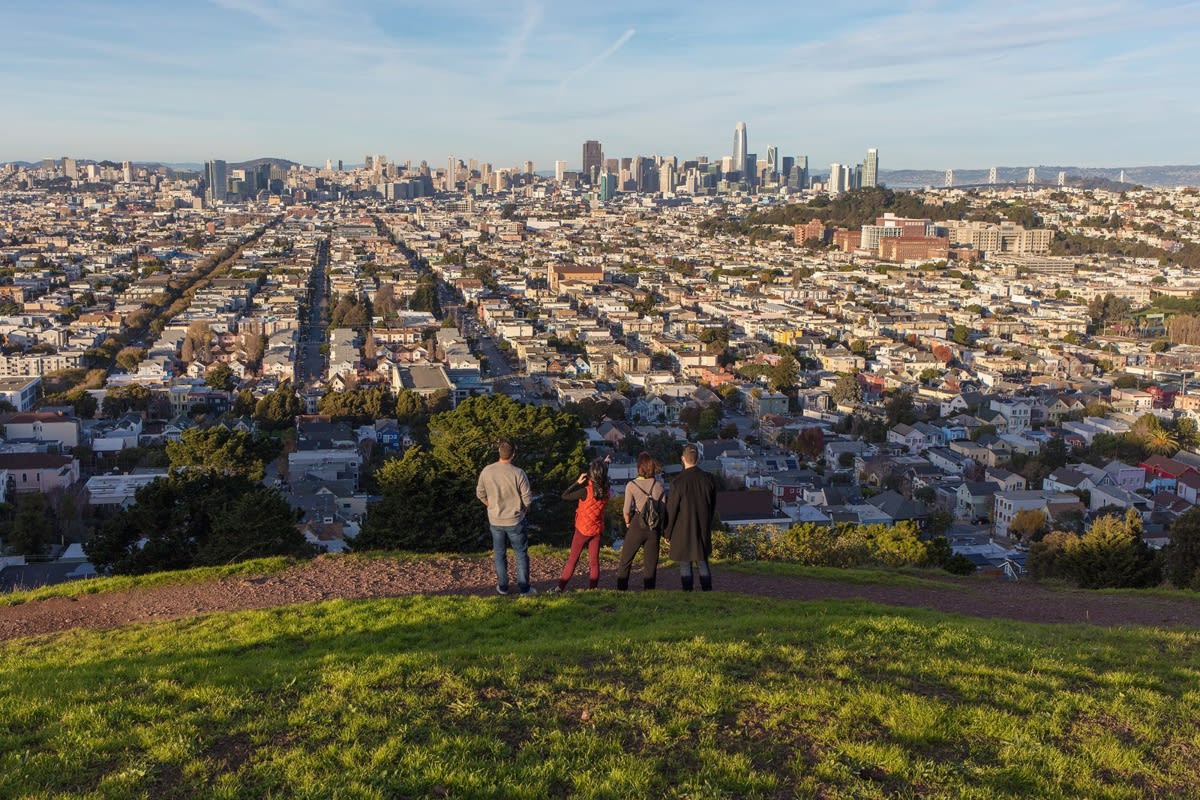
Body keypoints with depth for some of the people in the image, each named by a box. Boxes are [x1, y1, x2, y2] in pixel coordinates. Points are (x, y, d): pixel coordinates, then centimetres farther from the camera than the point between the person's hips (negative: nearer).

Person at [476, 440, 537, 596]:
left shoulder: (487, 471, -11)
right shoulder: (518, 473, -21)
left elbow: (480, 494, 2)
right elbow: (527, 498, -14)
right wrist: (525, 509, 8)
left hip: (495, 520, 3)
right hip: (515, 520, -3)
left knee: (499, 554, 18)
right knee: (521, 554, 13)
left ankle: (502, 586, 28)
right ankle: (524, 587, 18)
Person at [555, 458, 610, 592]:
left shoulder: (586, 491, -23)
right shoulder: (605, 492, -9)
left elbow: (564, 496, -16)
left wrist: (578, 482, -11)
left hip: (583, 529, -3)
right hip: (597, 530, 3)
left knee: (573, 558, 8)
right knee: (594, 561, 9)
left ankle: (560, 587, 10)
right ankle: (593, 589, 9)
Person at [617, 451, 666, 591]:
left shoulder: (632, 485, -7)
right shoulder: (659, 486, 2)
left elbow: (627, 510, -9)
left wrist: (628, 522, 8)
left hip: (637, 526, -2)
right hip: (654, 529, 3)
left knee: (625, 562, 10)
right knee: (650, 564, 9)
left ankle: (621, 590, 9)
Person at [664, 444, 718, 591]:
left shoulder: (678, 482, -18)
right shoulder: (708, 479, -5)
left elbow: (671, 510, -11)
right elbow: (713, 505, 7)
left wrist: (667, 532, 2)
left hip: (683, 530, -4)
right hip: (703, 529, 4)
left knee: (685, 565, 7)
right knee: (703, 563, 15)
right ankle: (708, 591, 15)